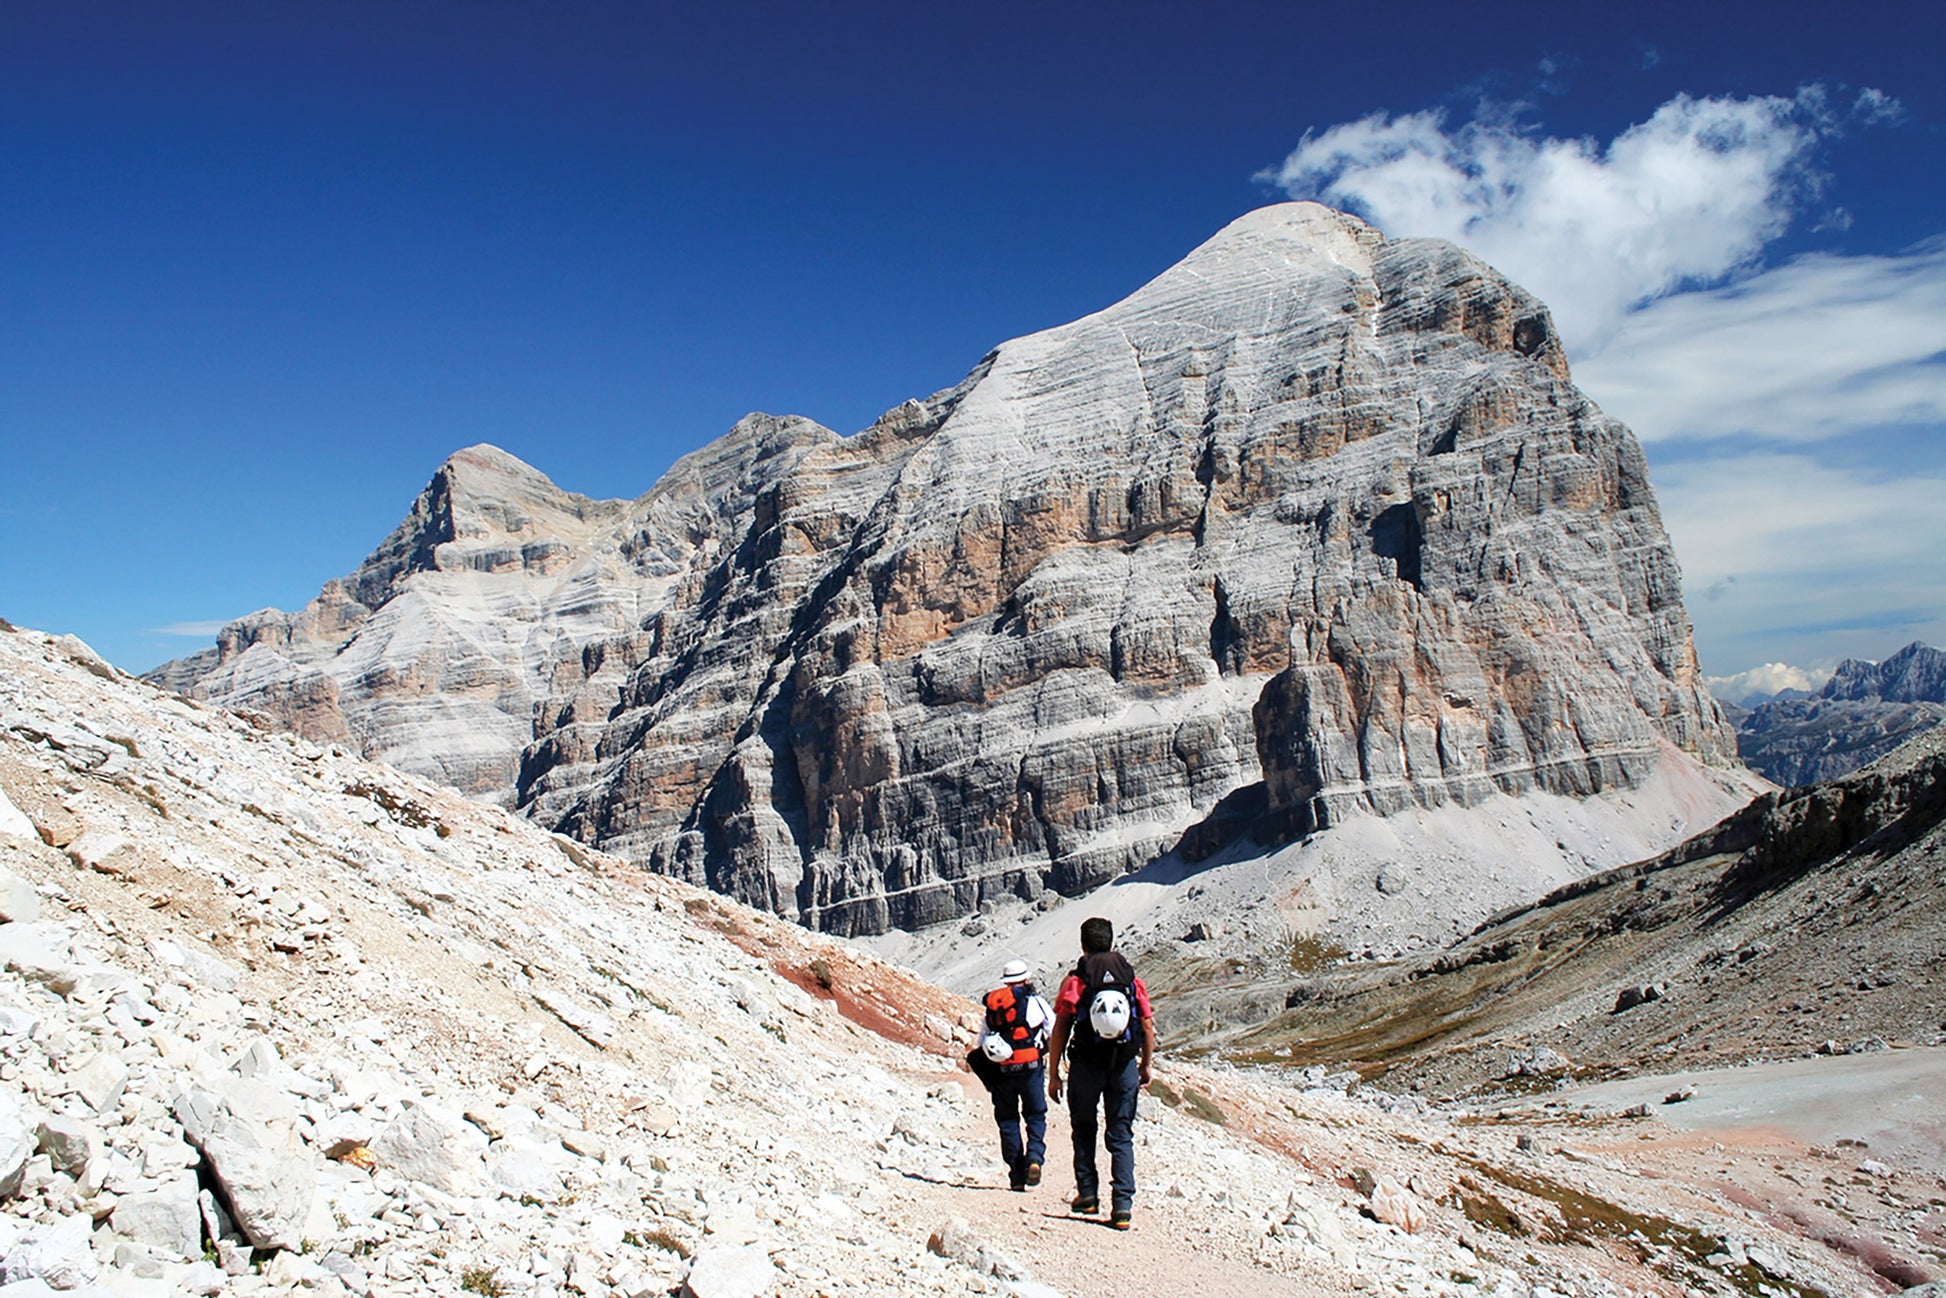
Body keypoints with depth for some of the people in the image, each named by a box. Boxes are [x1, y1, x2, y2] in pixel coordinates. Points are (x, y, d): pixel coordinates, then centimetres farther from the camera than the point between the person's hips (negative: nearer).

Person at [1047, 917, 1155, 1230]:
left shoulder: (1075, 981, -4)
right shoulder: (1132, 980, 3)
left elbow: (1060, 1031, -7)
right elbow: (1148, 1027, 5)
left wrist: (1053, 1074, -1)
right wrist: (1147, 1065, 18)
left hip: (1086, 1066, -2)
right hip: (1124, 1066, 2)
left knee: (1084, 1131, 17)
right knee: (1121, 1136, 7)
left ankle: (1087, 1194, 17)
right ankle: (1123, 1204, -1)